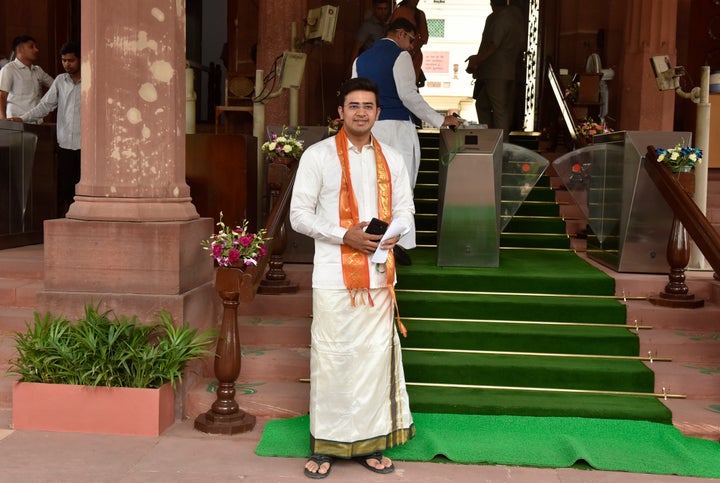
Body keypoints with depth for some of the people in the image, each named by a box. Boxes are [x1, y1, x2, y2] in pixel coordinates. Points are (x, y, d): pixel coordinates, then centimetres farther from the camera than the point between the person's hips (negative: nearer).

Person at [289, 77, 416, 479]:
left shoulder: (392, 159, 10)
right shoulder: (318, 155, -2)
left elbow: (405, 209, 14)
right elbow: (300, 215, -5)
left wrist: (394, 234, -9)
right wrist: (345, 236, -17)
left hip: (379, 274, 4)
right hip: (334, 275, -4)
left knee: (376, 355, 8)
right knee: (331, 358, 1)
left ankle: (369, 442, 20)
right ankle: (324, 445, 14)